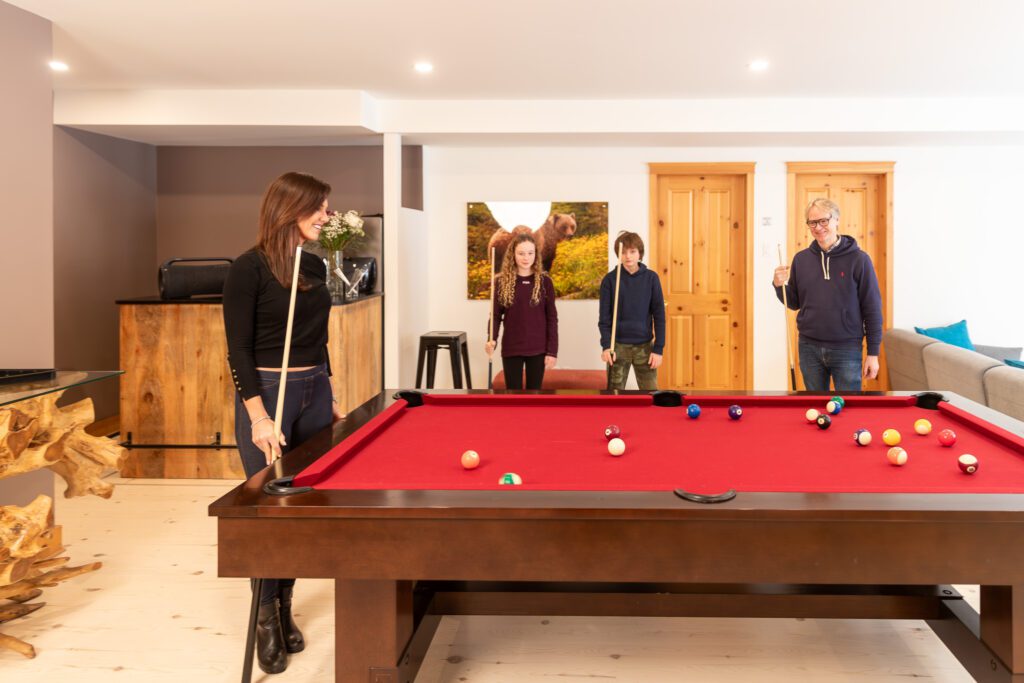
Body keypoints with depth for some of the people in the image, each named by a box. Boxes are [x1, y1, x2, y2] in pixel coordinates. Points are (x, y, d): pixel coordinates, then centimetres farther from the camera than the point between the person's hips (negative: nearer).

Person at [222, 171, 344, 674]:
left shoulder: (315, 266, 9)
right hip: (267, 394, -7)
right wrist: (258, 415, -20)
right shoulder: (249, 269, -11)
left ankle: (285, 608, 25)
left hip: (315, 392, 7)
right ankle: (266, 617, 18)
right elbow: (239, 349, -13)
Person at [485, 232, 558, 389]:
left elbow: (552, 318, -1)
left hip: (538, 349, 0)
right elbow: (495, 315, 1)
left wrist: (552, 350, -6)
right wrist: (492, 339, -17)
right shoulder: (502, 281, 0)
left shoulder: (544, 281, -1)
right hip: (511, 349, 0)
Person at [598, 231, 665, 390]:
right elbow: (604, 317, -1)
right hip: (618, 346, 0)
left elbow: (659, 315, 0)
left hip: (644, 346, 1)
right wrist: (606, 345, -13)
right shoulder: (610, 279, -2)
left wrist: (659, 348, -5)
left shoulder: (651, 278, 0)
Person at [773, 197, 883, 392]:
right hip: (809, 348, 3)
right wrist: (780, 286, -9)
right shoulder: (801, 259, 4)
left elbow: (872, 308, -5)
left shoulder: (858, 259, -7)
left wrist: (873, 353, -6)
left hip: (846, 349, -3)